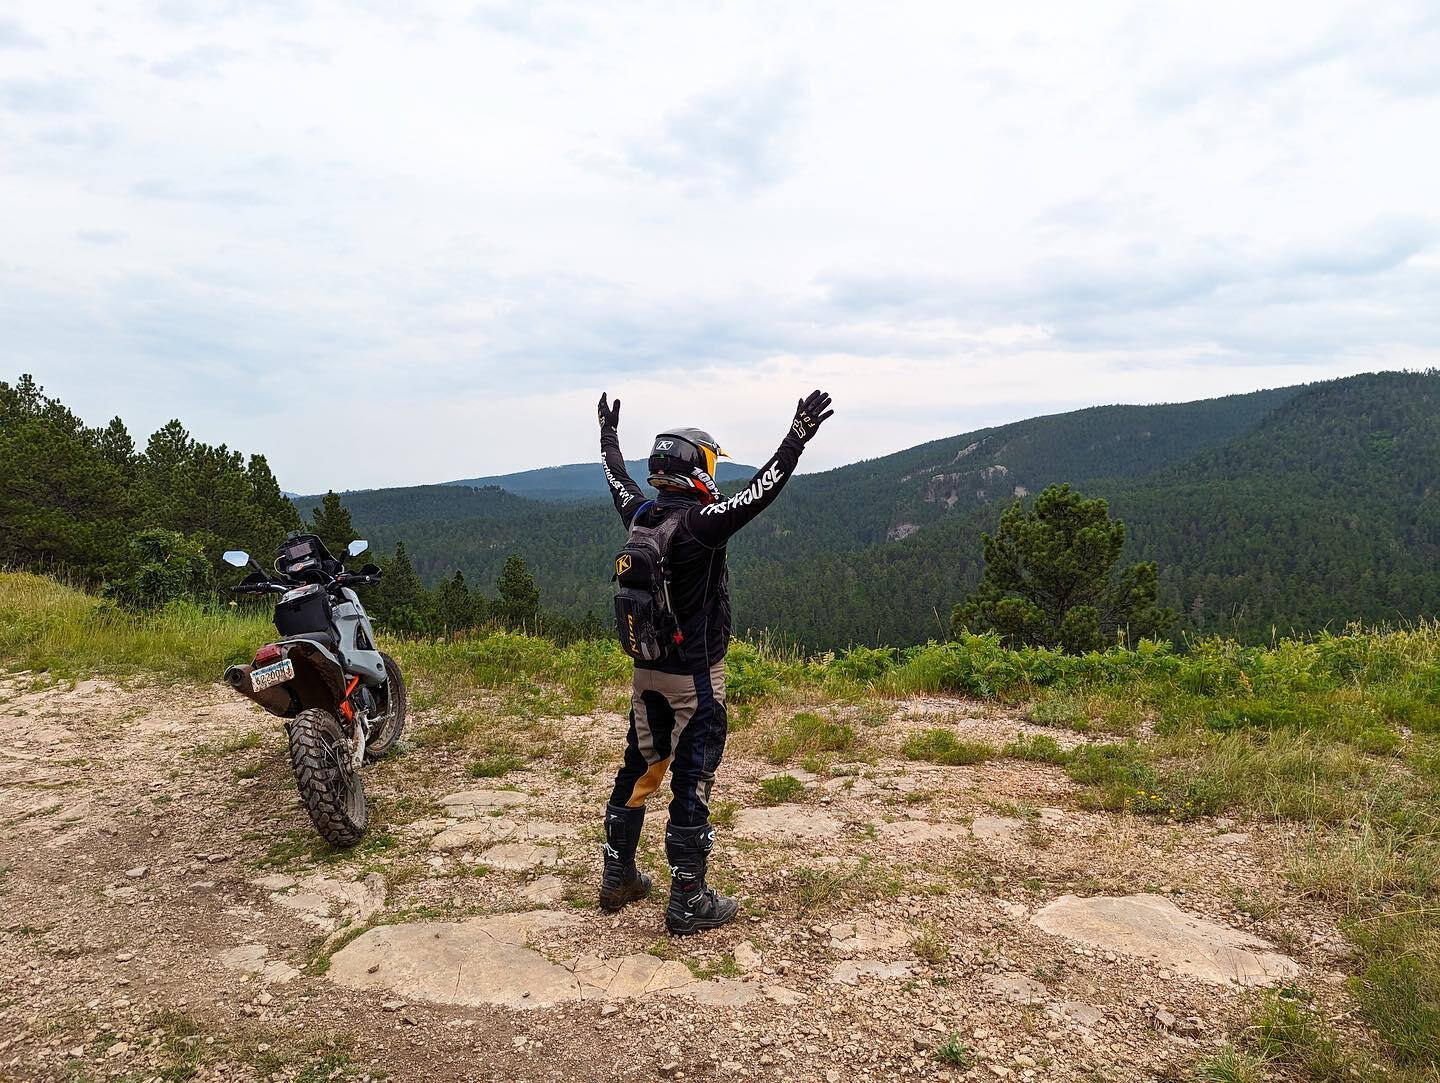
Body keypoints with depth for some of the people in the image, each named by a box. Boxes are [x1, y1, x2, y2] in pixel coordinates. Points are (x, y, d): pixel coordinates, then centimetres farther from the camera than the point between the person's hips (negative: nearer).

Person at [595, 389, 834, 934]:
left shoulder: (639, 515, 1)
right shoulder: (699, 523, -20)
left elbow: (617, 479, 20)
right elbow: (758, 493, -25)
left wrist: (609, 434, 37)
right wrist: (798, 437, -23)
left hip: (646, 669, 8)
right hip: (694, 677, -8)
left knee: (639, 769, 18)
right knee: (691, 782, 1)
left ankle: (617, 877, 31)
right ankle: (688, 902, 10)